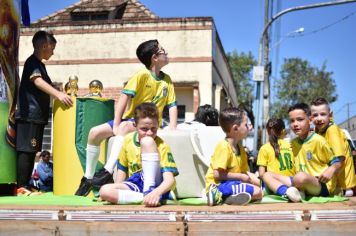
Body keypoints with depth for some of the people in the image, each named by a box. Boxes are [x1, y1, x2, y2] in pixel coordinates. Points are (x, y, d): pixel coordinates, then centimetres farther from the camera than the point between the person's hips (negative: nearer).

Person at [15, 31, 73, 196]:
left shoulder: (39, 64, 21)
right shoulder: (32, 62, -9)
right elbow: (37, 81, -26)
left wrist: (59, 94, 28)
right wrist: (58, 94, -37)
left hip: (37, 115, 10)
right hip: (29, 115, -10)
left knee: (31, 151, 9)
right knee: (25, 151, -10)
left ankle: (25, 185, 13)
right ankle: (20, 187, -10)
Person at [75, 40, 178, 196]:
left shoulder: (167, 80, 4)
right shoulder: (142, 75, -8)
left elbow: (172, 106, 4)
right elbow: (124, 98, -15)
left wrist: (172, 128, -12)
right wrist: (116, 125, -22)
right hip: (131, 118, 1)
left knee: (125, 126, -35)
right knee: (95, 133, -16)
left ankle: (108, 171, -40)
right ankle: (88, 178, -4)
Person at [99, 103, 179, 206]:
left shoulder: (162, 147, -13)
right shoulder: (128, 140, 2)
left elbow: (170, 179, -24)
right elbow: (122, 169, 14)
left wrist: (156, 193, -44)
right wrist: (117, 191, 0)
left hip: (155, 186, -4)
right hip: (136, 185, 4)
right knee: (104, 191, -26)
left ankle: (150, 194, -27)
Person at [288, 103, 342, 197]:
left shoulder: (318, 140, -7)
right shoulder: (293, 143, 12)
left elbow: (337, 163, -5)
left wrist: (331, 170, -25)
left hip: (322, 185, -6)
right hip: (302, 184, 6)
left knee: (300, 177, -39)